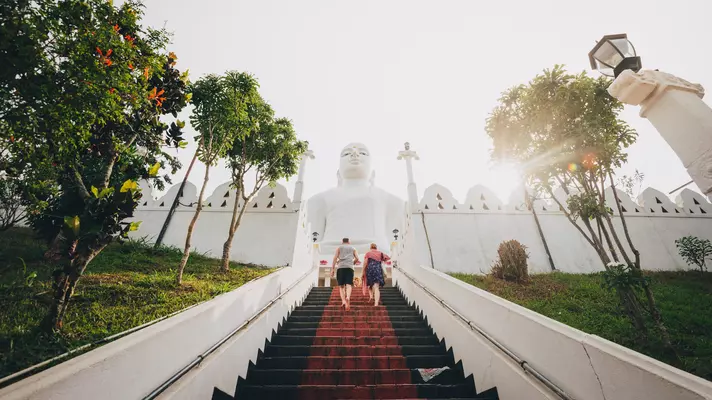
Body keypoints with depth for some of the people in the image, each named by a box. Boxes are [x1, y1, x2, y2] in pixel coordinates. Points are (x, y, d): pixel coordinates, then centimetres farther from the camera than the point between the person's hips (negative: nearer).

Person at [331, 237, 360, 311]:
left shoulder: (339, 247, 17)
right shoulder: (352, 248, 21)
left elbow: (335, 258, 5)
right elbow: (357, 258, 10)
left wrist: (332, 269, 2)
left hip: (340, 267, 0)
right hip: (349, 267, 0)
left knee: (341, 285, 7)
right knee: (348, 285, -7)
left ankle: (343, 301, -7)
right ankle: (348, 298, -32)